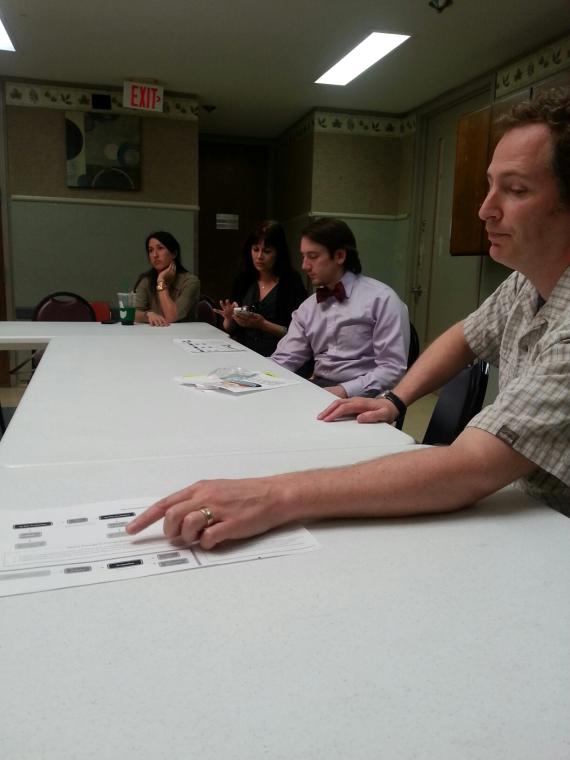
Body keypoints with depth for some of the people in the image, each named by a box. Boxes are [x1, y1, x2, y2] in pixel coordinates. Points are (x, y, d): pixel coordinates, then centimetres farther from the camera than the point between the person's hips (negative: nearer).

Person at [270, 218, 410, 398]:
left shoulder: (381, 299, -6)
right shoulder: (307, 307, 12)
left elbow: (393, 368, -11)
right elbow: (283, 360, 8)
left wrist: (345, 391, -21)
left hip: (360, 396, -5)